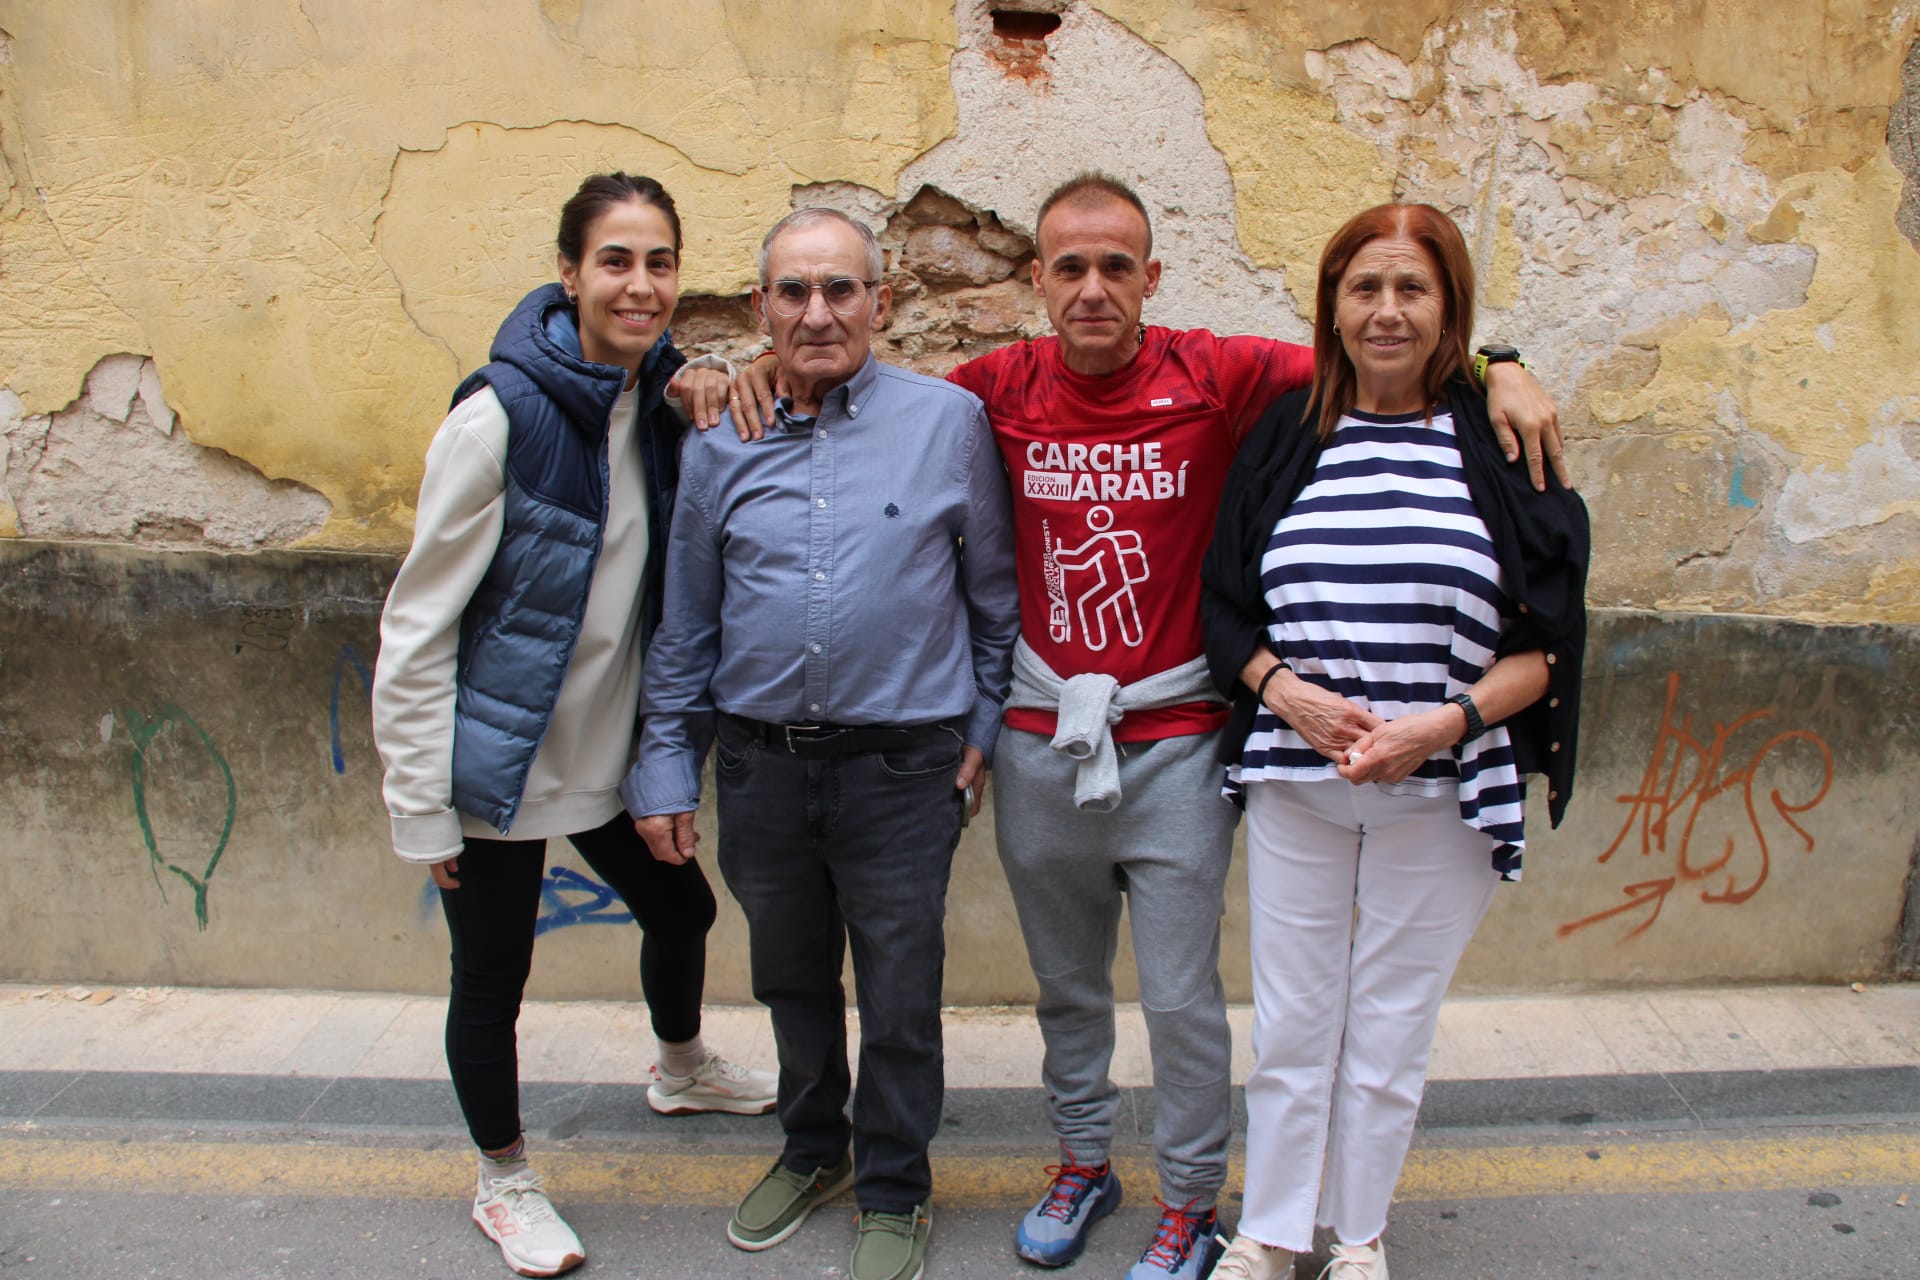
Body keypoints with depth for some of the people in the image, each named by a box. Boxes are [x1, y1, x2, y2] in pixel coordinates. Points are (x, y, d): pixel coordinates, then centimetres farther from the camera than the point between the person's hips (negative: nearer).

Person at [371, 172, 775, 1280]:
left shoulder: (660, 401, -1)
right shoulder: (503, 412, -20)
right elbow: (421, 621, -16)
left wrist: (712, 415, -8)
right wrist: (422, 804, -15)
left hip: (608, 752, 7)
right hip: (498, 762, -6)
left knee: (682, 906, 23)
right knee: (492, 981, 10)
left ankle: (683, 1070, 55)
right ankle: (505, 1181, 38)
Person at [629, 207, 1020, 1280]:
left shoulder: (948, 419, -3)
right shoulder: (722, 443, 5)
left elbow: (996, 594, 3)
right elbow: (686, 622, 10)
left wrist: (982, 730, 1)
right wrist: (668, 769, 8)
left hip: (901, 768, -3)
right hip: (760, 767, 3)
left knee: (899, 996, 9)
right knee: (791, 978, 20)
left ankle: (896, 1192, 33)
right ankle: (814, 1150, 45)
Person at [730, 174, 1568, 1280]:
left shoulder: (1214, 376, -7)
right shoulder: (1004, 387, 1)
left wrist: (1496, 369, -20)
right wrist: (765, 368, 1)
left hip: (1174, 743, -2)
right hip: (1039, 742, 3)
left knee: (1182, 995, 8)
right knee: (1066, 983, 19)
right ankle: (1084, 1160, 42)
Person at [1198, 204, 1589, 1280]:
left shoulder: (1503, 442, -1)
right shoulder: (1283, 437, 5)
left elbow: (1548, 642, -1)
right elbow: (1226, 607, 6)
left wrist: (1450, 720, -17)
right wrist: (1287, 693, -12)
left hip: (1442, 793, -1)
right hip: (1293, 782, 2)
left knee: (1392, 1031, 12)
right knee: (1291, 1023, 11)